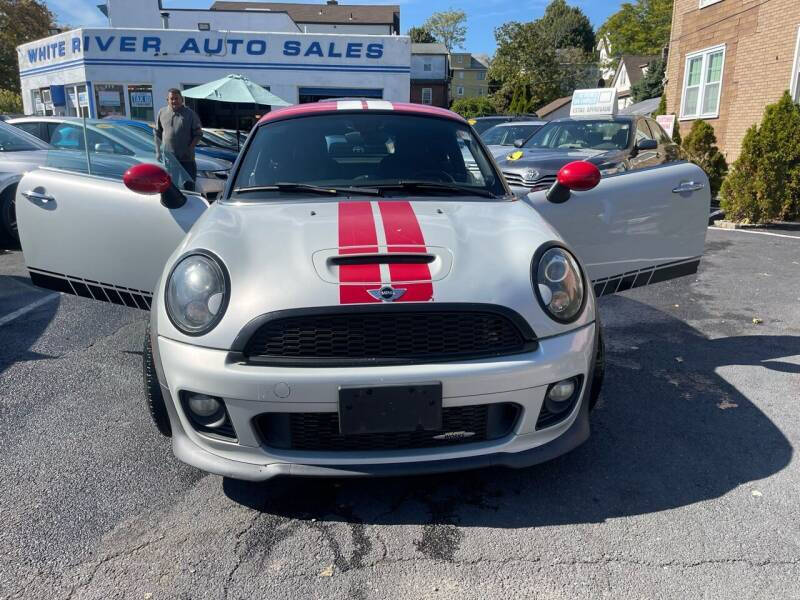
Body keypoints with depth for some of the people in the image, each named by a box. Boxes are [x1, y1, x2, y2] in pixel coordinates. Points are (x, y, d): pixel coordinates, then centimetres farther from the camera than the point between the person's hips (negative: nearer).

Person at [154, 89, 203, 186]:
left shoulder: (190, 114, -2)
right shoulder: (162, 113, 8)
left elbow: (198, 134, -1)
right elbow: (157, 134, 15)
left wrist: (189, 149, -11)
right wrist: (158, 151, 8)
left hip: (186, 158, -3)